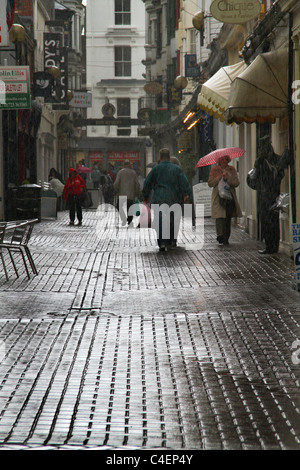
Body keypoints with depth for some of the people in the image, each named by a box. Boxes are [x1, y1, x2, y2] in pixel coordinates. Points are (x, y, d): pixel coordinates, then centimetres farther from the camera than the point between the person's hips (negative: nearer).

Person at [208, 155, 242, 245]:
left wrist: (228, 178, -12)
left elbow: (236, 183, 4)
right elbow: (210, 183, 0)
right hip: (218, 196, -2)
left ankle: (226, 238, 5)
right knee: (220, 216, -16)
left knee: (228, 217, 0)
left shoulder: (232, 169, 12)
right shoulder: (214, 170, 7)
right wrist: (219, 177, -11)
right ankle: (220, 235, -19)